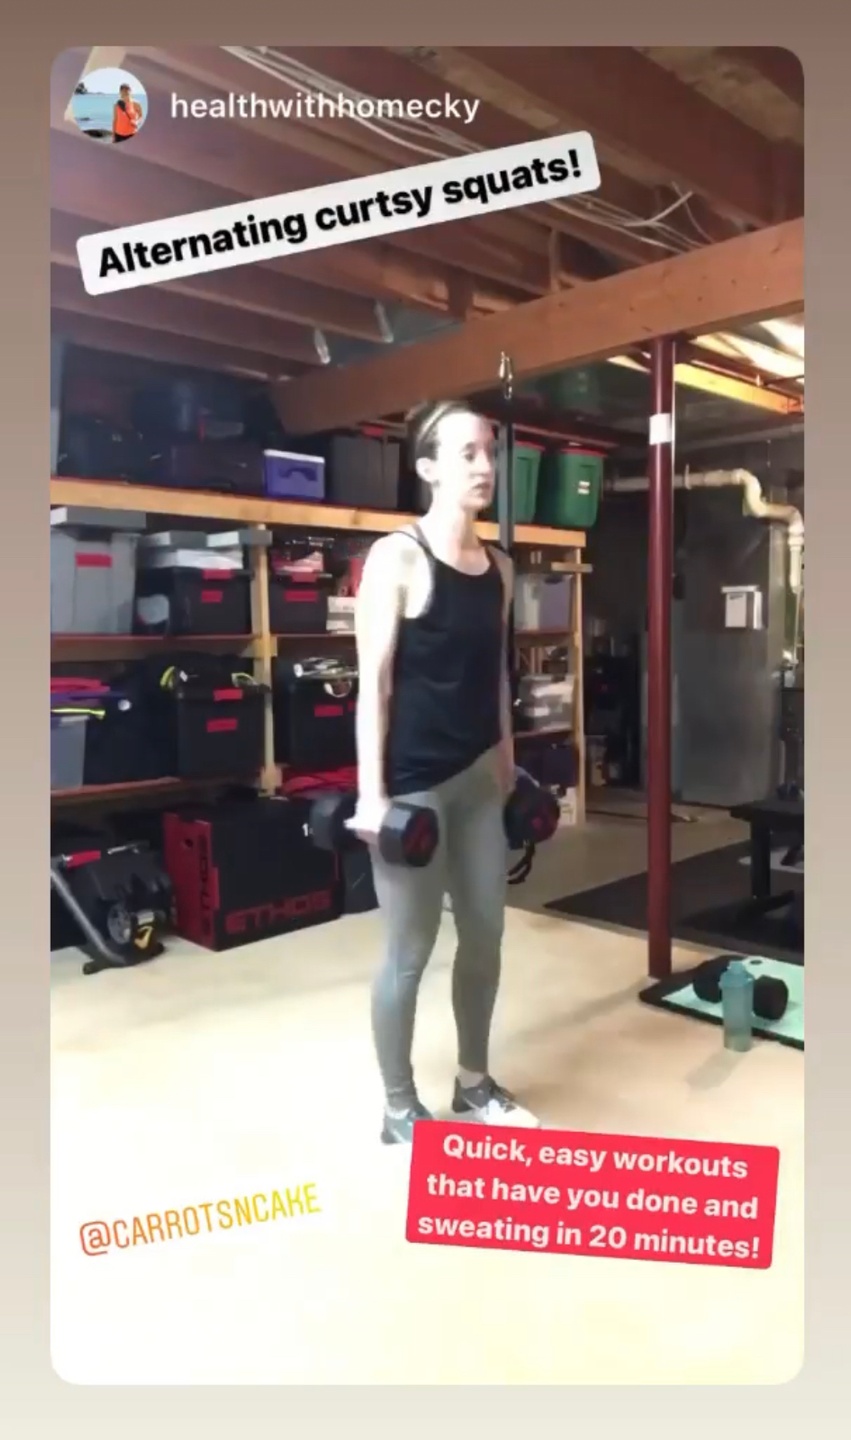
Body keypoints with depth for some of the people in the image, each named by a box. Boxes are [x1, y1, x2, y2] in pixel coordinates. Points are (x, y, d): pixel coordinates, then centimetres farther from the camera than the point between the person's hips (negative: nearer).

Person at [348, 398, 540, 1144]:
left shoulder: (499, 566, 9)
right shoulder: (397, 556, -11)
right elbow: (373, 680, -14)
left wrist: (508, 765, 16)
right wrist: (371, 793, -17)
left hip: (478, 775, 7)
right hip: (413, 778, -7)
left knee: (486, 934, 15)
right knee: (411, 949, 4)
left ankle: (474, 1084, 36)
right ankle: (399, 1111, 23)